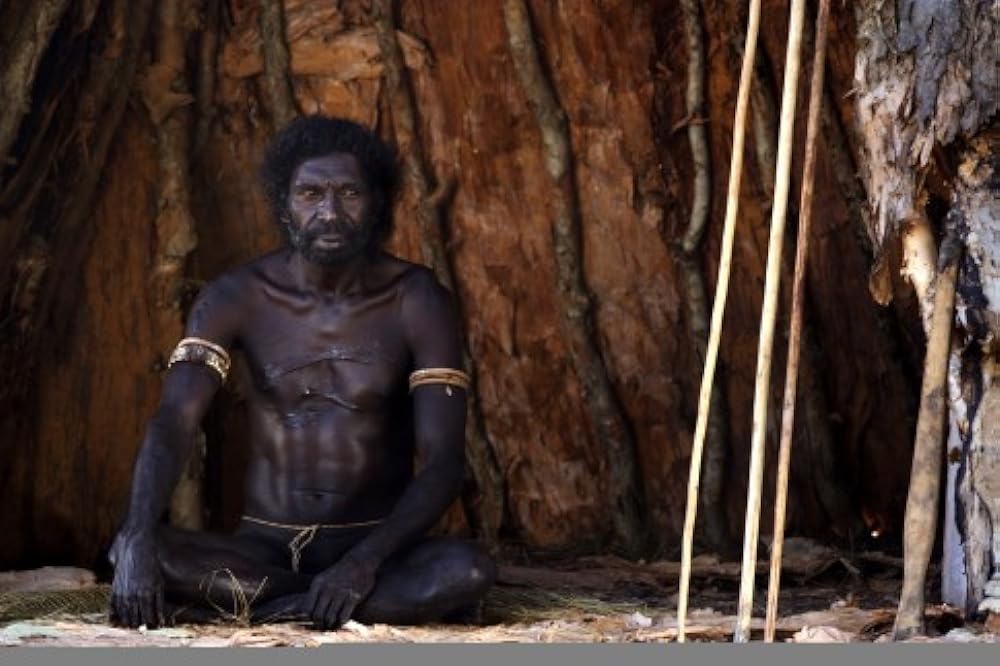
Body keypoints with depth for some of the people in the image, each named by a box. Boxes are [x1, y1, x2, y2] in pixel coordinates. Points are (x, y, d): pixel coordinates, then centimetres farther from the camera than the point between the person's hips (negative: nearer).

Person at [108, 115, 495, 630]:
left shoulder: (416, 301, -7)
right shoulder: (237, 298, -4)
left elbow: (444, 460, -13)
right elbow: (172, 422, -16)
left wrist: (365, 562, -30)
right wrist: (137, 538, -36)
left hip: (376, 544, -1)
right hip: (264, 546, 2)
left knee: (469, 571, -34)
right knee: (127, 556, -26)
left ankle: (249, 608, -22)